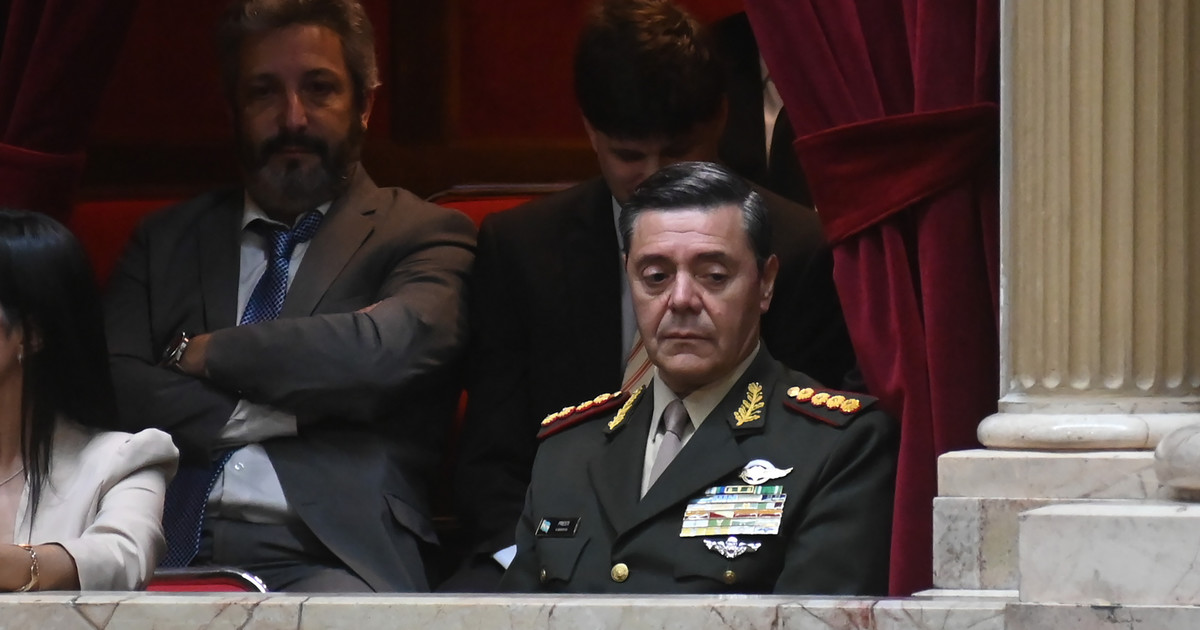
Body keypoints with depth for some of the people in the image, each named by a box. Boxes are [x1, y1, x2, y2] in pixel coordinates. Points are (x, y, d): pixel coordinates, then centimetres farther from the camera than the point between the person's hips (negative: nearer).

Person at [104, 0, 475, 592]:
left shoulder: (425, 235, 13)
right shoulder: (166, 239, 23)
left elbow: (391, 350, -10)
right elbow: (112, 389, 6)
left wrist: (208, 354, 1)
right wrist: (288, 412, -4)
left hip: (326, 563, -3)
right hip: (169, 558, 3)